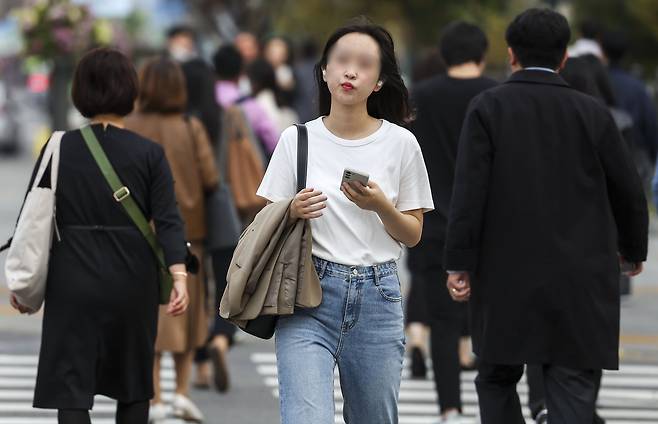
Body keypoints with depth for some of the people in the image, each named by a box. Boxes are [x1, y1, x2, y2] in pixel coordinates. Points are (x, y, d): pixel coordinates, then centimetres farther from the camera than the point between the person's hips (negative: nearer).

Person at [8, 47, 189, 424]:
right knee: (133, 384, 16)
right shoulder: (149, 154, -3)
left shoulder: (58, 149, -1)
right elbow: (168, 220, -12)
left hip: (72, 281, 0)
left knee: (71, 389, -1)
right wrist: (179, 275, -13)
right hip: (132, 281, 0)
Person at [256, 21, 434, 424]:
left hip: (377, 298, 1)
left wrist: (381, 206, -13)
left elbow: (413, 235, 7)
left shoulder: (400, 143, 2)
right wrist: (293, 211, -13)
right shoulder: (297, 140, 3)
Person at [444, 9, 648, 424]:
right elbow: (628, 192, 6)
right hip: (579, 281, 1)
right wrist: (633, 249, 24)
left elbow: (469, 190, -9)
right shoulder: (593, 114, 1)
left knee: (497, 381, 17)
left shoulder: (487, 108, -3)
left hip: (506, 279, 0)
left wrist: (459, 264, -5)